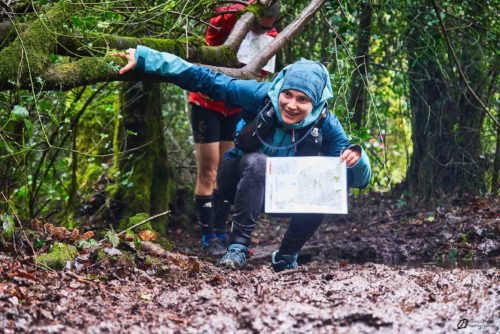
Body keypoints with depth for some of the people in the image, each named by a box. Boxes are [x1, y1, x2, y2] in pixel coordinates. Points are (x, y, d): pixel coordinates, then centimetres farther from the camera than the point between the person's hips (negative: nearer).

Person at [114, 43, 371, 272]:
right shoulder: (261, 96, -25)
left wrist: (356, 160, -45)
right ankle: (238, 247, -30)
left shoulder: (325, 125, -20)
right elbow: (203, 79, -24)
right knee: (257, 161, -35)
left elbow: (360, 179, -20)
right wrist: (144, 57, -28)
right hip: (244, 183, -2)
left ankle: (286, 257, -6)